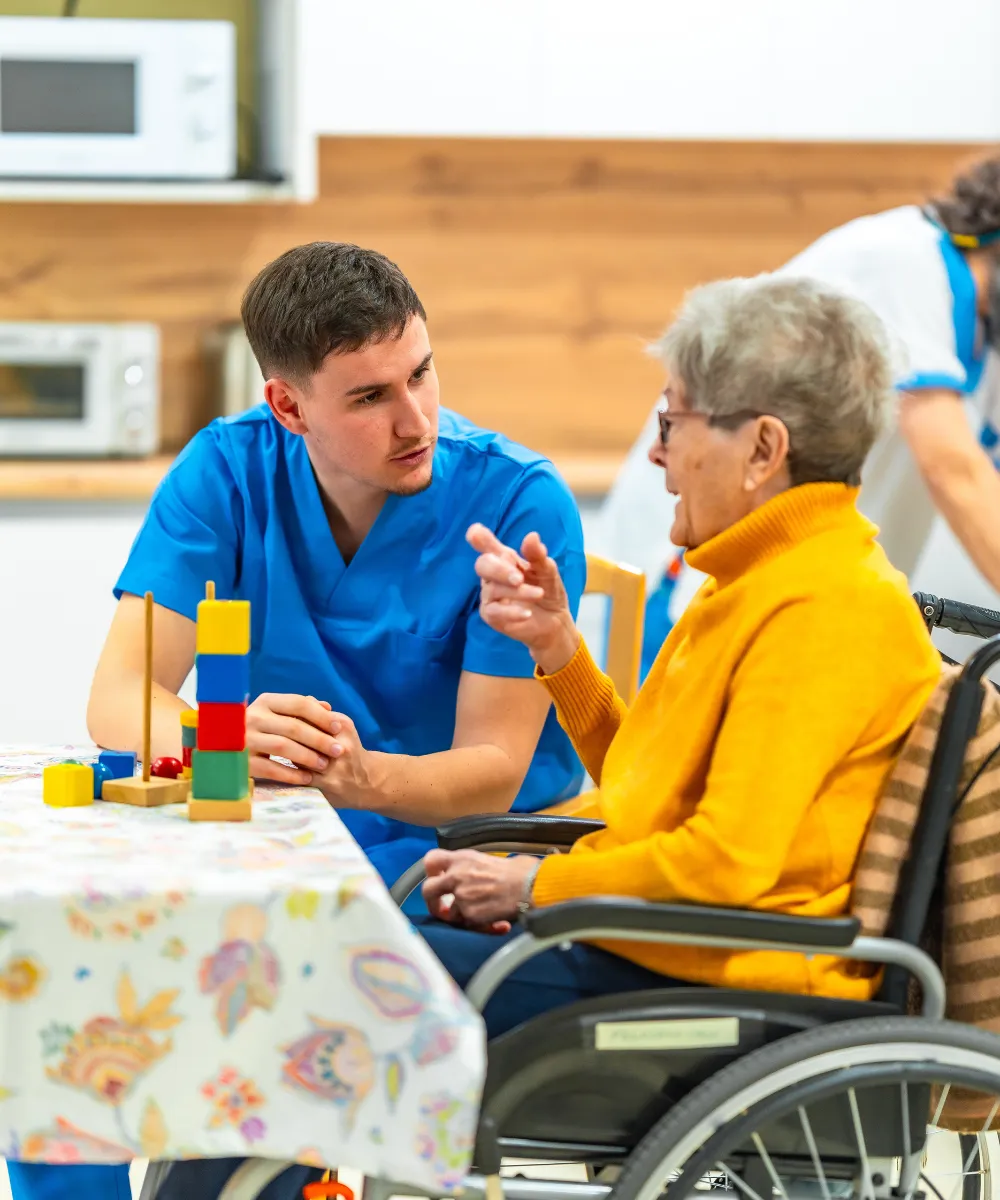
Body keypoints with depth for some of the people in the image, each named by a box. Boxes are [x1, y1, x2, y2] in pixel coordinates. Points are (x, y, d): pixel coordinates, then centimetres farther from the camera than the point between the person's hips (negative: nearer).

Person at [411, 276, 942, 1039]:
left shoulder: (824, 608, -17)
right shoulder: (762, 579, 16)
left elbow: (729, 862, -24)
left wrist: (535, 885, -11)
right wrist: (558, 647, 8)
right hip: (647, 945, 10)